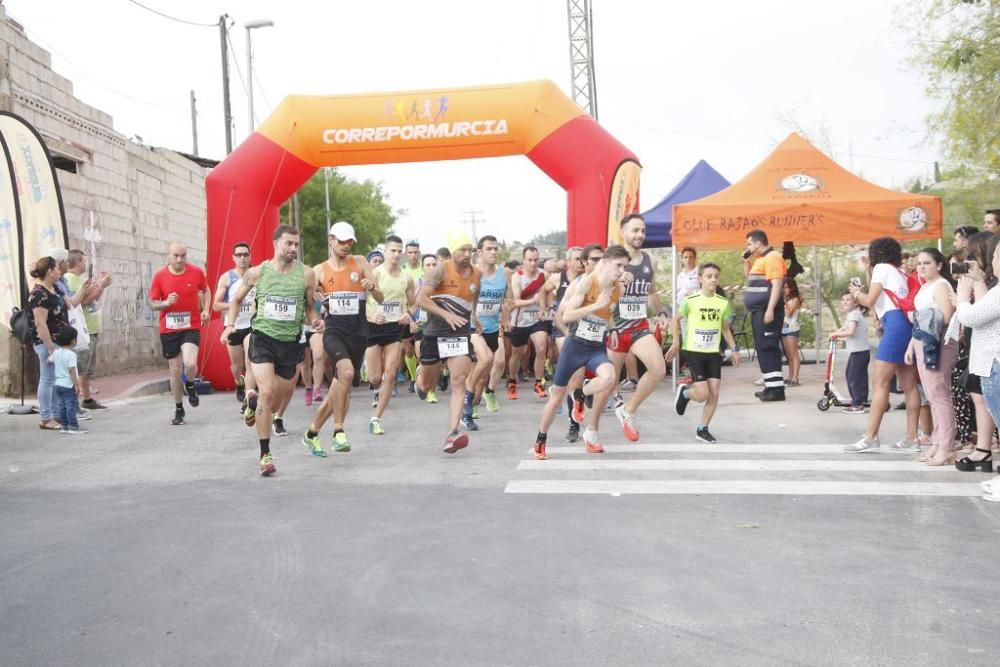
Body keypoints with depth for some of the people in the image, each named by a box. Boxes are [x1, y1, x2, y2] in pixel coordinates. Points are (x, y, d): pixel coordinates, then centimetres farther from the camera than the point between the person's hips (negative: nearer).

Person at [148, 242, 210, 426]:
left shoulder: (196, 272, -3)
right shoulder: (159, 276, -3)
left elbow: (206, 291, 16)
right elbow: (152, 303, 4)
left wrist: (205, 310, 1)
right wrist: (165, 303, -17)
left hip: (191, 327, -1)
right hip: (168, 330, 1)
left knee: (190, 364, -23)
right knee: (175, 370, 7)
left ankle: (190, 385, 13)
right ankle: (178, 409, 24)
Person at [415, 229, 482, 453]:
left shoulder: (476, 274, 4)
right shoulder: (442, 270, -11)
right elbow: (421, 299, -17)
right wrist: (447, 315, -25)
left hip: (461, 334, 2)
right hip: (435, 333, -2)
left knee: (459, 382, -14)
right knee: (428, 385, 13)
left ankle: (452, 434, -18)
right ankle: (420, 381, 52)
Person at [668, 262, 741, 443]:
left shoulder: (723, 303, 0)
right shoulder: (690, 300, -10)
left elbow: (726, 328, 13)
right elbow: (676, 319, 5)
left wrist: (734, 349, 4)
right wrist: (676, 342, -2)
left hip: (714, 353, 4)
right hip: (694, 352, -4)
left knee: (714, 393, -1)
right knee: (703, 394, -10)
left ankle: (702, 429, 14)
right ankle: (685, 392, 24)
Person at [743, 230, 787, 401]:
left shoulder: (772, 257, -12)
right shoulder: (760, 259, 18)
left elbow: (776, 285, -21)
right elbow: (750, 278, 33)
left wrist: (770, 310, -27)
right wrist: (747, 261, 16)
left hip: (766, 311, -10)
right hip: (758, 311, 10)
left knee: (768, 348, -12)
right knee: (763, 348, 11)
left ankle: (777, 389, -12)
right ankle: (771, 387, 17)